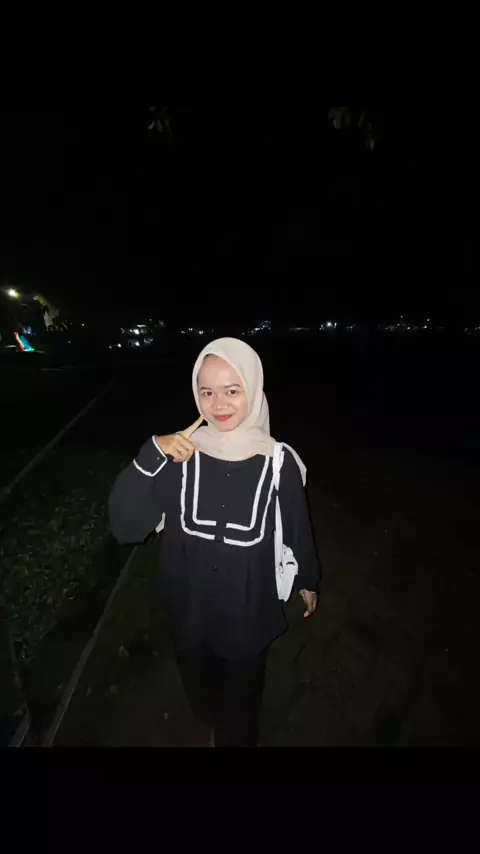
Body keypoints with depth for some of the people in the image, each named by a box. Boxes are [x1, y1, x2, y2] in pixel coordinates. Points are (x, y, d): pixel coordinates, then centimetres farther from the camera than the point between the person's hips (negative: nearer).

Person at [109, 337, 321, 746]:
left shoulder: (278, 461, -20)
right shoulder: (180, 454, -18)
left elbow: (297, 527, -6)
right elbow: (125, 527, -21)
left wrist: (308, 580, 9)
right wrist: (152, 453, -32)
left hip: (248, 612, -2)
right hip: (190, 609, 3)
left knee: (241, 699, 27)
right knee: (201, 692, 33)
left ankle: (235, 736, 63)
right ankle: (215, 726, 69)